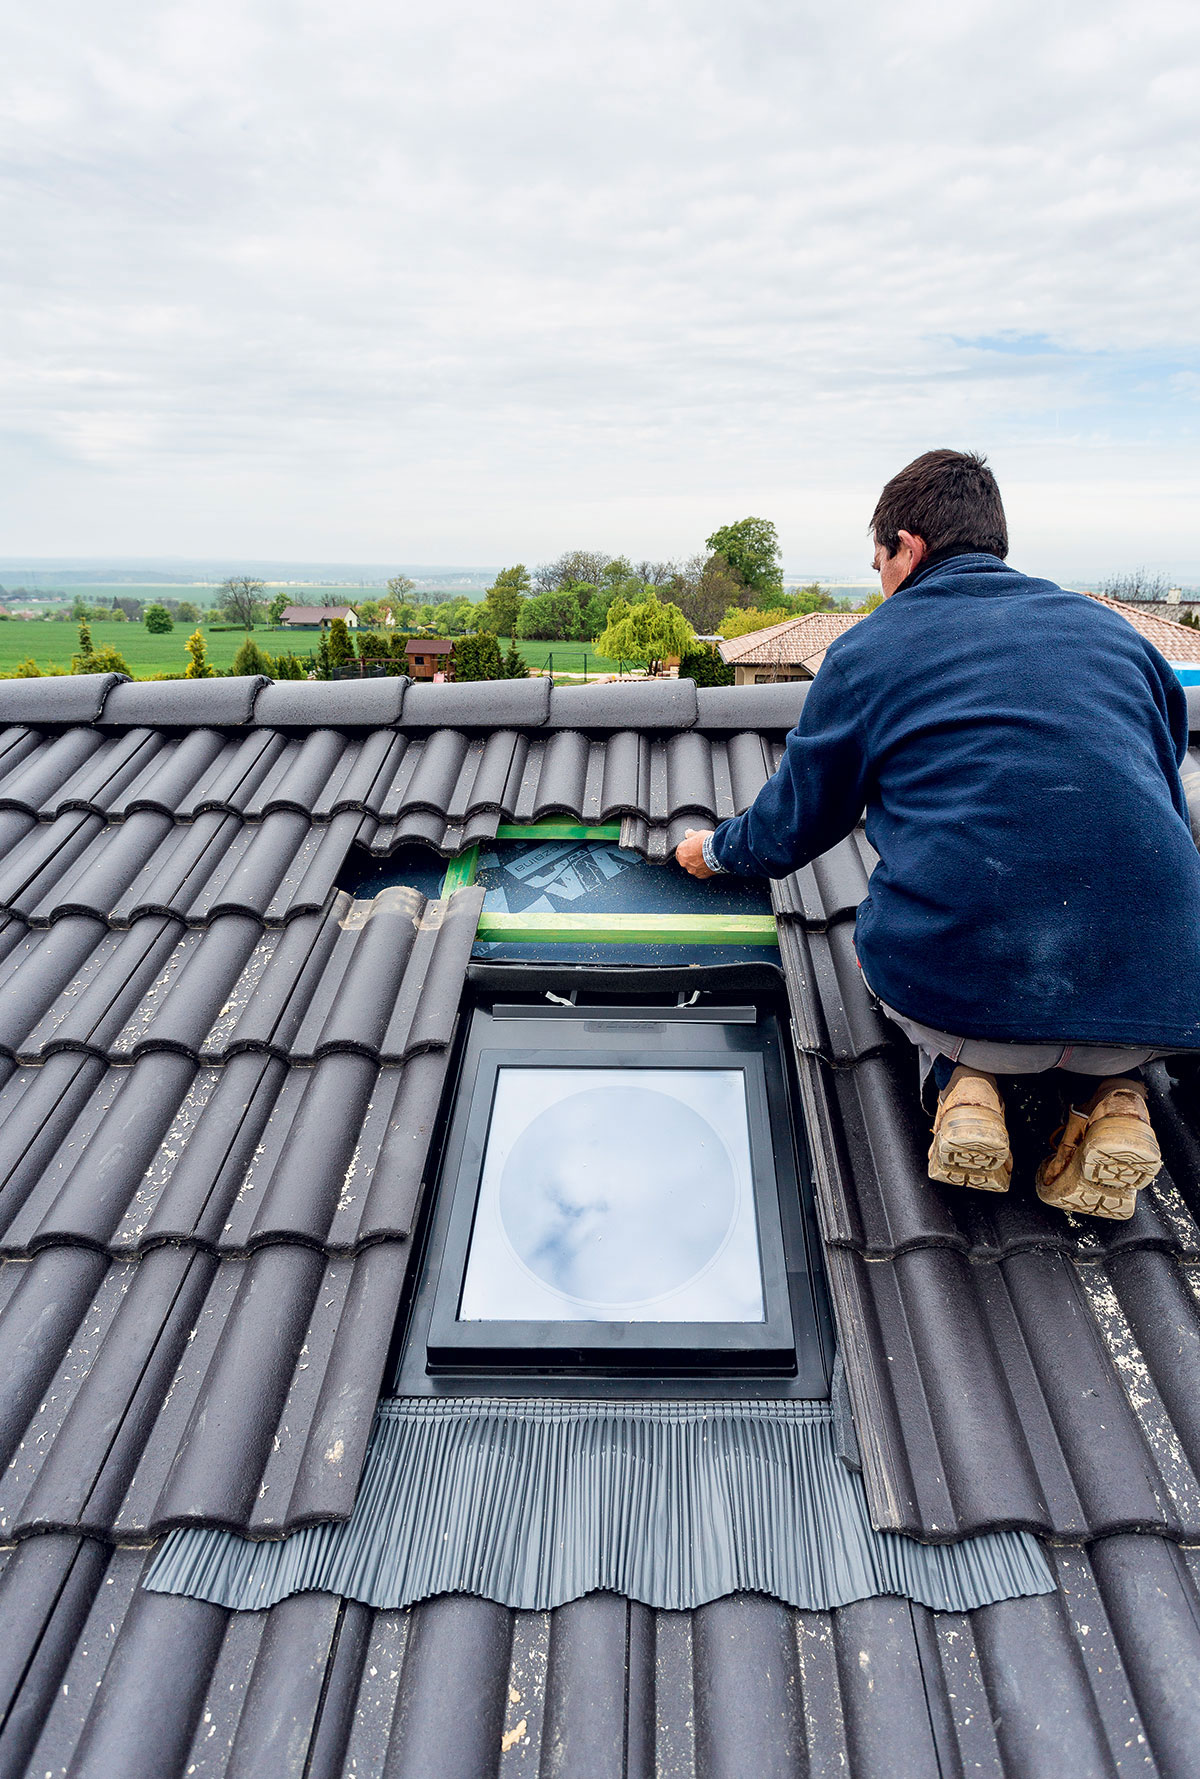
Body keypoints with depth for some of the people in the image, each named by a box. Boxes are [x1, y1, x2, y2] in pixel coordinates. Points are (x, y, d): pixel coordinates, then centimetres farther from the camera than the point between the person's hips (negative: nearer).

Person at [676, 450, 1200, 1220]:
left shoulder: (867, 648, 8)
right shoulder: (1114, 630, 17)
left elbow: (793, 826, 17)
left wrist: (715, 849, 39)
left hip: (955, 987, -2)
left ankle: (963, 1075, 6)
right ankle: (1113, 1092, 11)